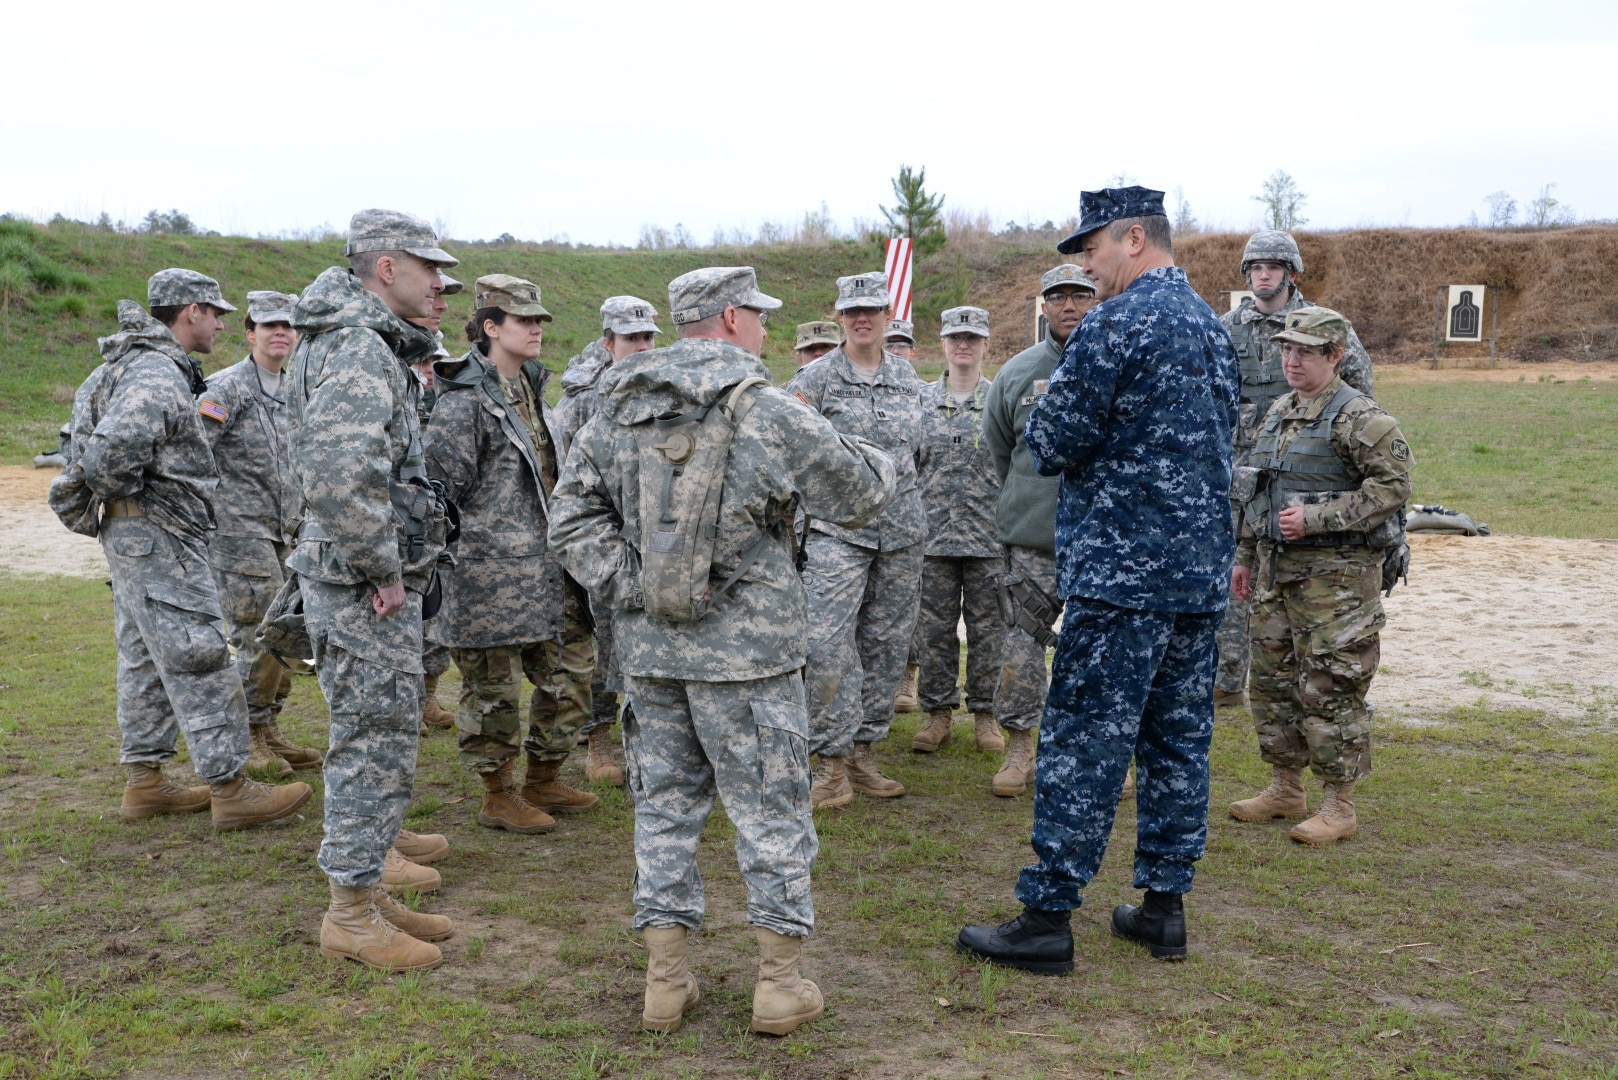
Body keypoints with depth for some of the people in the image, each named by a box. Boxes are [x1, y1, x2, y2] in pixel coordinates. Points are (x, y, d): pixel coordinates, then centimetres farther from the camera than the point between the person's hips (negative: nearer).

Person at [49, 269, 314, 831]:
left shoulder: (140, 365, 16)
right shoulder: (157, 374, -18)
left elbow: (98, 437, 25)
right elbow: (114, 449, -31)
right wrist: (125, 494, -14)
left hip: (136, 536, 11)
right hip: (159, 536, -11)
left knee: (146, 659, 14)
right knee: (200, 659, -8)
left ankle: (144, 783, 22)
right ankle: (229, 788, -4)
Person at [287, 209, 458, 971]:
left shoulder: (371, 344, 16)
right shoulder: (358, 349, -19)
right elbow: (340, 473, -33)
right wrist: (380, 569, -23)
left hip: (375, 583, 11)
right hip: (363, 589, -11)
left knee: (380, 742, 18)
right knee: (376, 746, -2)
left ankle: (366, 887, 29)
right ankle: (351, 913, 9)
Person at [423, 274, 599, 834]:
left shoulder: (532, 389, 15)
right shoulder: (465, 400, -13)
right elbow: (439, 486, -14)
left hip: (544, 569, 9)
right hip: (490, 573, -9)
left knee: (570, 674, 12)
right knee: (494, 688, 2)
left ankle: (545, 781, 27)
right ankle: (498, 797, 16)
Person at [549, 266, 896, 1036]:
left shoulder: (618, 411, 5)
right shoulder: (769, 415, -11)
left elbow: (572, 521, 3)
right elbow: (862, 494, -1)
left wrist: (628, 587, 1)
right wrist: (869, 457, 20)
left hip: (649, 647, 5)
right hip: (746, 651, -5)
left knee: (665, 803, 13)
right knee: (771, 808, 7)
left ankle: (665, 980, 18)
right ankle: (781, 981, 14)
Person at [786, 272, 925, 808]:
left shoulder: (907, 376, 11)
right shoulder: (815, 378, -3)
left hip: (902, 527, 5)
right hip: (837, 527, -5)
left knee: (886, 643, 8)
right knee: (827, 643, -12)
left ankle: (863, 753, 19)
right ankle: (832, 760, -1)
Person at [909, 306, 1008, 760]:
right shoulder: (919, 400, 6)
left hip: (989, 537, -1)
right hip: (932, 536, 1)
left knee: (987, 629, 5)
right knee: (933, 629, 6)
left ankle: (985, 713, 17)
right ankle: (938, 713, 17)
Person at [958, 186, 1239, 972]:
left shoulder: (1117, 323, -13)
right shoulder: (1212, 325, 15)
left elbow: (1051, 445, -13)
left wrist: (1045, 411, 8)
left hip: (1123, 569, -9)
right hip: (1202, 566, 9)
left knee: (1082, 746, -3)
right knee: (1178, 740, 12)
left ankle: (1046, 919, 3)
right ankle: (1164, 908, 21)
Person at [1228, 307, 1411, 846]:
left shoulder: (1358, 417, -11)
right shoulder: (1279, 412, 14)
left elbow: (1393, 485, -17)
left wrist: (1316, 519, -20)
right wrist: (1246, 555, 19)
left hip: (1335, 575, -8)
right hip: (1276, 573, 8)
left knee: (1329, 690, -4)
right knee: (1272, 681, 13)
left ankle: (1340, 806, 7)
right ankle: (1285, 790, 26)